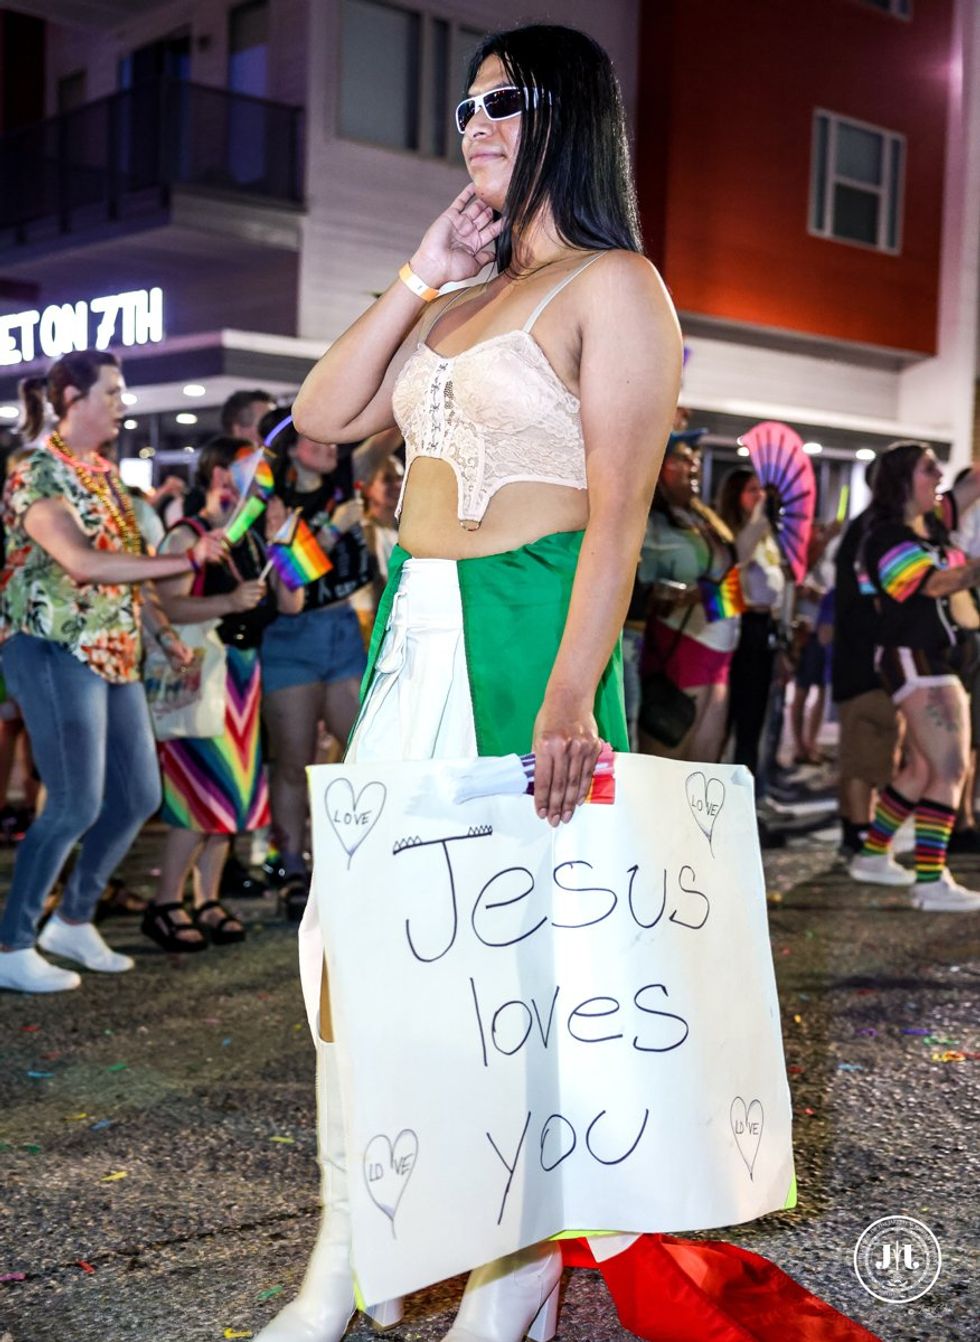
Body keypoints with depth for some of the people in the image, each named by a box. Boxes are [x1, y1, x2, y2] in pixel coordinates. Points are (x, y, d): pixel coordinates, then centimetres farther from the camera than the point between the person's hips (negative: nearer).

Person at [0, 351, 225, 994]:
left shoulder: (104, 472, 14)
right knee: (77, 805, -9)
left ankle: (74, 921, 25)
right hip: (54, 650, -9)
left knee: (139, 795, 9)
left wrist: (163, 630, 12)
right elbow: (83, 563, -26)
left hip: (113, 652, 9)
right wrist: (186, 560, -30)